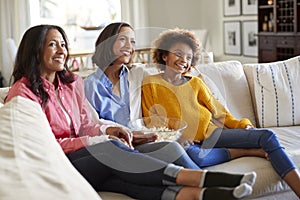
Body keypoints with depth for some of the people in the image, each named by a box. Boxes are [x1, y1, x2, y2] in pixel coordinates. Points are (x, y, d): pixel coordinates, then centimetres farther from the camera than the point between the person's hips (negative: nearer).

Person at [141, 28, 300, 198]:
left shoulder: (195, 83, 19)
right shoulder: (151, 84, 8)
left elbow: (218, 111, 16)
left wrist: (242, 125, -1)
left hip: (211, 133, 5)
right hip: (186, 143, -4)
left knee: (267, 136, -16)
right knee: (191, 154, -42)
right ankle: (245, 152, -21)